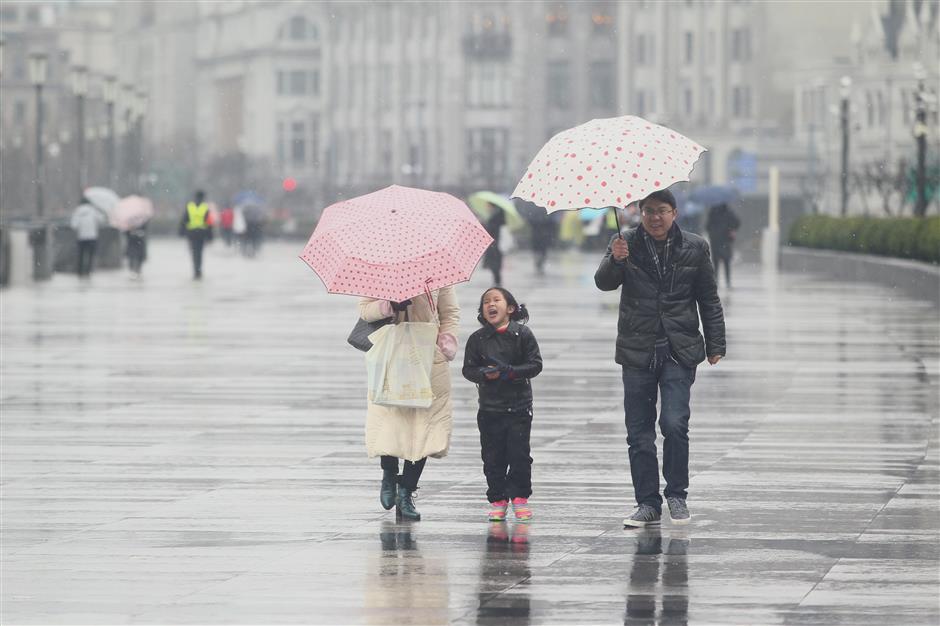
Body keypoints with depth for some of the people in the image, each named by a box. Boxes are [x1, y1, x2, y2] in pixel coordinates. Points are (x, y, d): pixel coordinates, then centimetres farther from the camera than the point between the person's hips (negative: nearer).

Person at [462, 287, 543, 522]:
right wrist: (485, 373, -19)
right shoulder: (477, 339, 2)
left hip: (519, 405, -1)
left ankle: (519, 497, 9)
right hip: (490, 408, 2)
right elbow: (468, 369, 1)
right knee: (493, 456, 3)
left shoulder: (522, 334, -3)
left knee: (519, 454, -1)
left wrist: (511, 371, -19)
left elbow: (535, 364, -5)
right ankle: (497, 500, 11)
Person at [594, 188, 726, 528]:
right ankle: (647, 503, 8)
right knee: (639, 430, 1)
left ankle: (677, 494, 4)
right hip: (637, 351, 1)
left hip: (679, 350, -1)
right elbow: (604, 282, -8)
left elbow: (709, 299, 11)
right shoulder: (627, 244, 4)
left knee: (675, 423, -12)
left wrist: (715, 344, 8)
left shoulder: (694, 248, 5)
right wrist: (615, 261, -29)